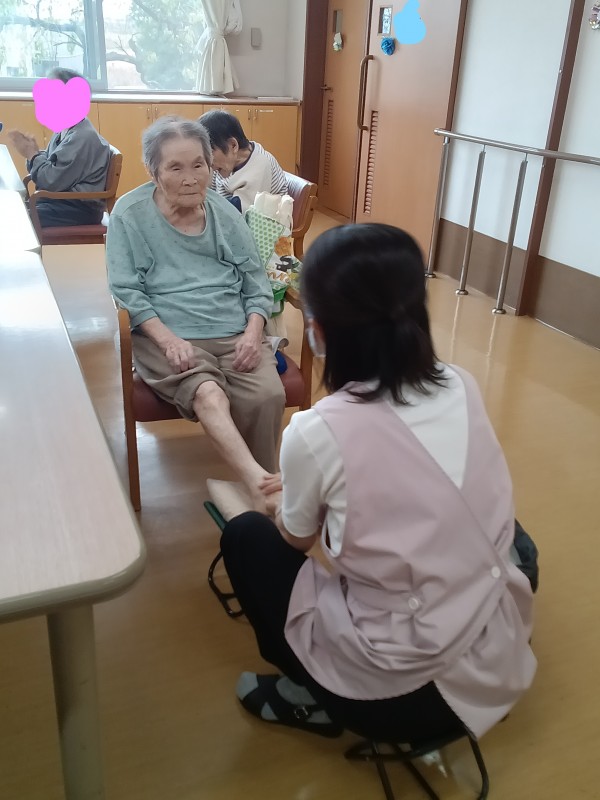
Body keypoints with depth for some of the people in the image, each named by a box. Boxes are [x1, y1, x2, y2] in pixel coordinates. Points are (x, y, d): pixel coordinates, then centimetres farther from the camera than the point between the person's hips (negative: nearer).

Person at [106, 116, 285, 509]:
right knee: (209, 394, -34)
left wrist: (253, 331, -7)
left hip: (236, 333, 3)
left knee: (268, 396, -25)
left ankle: (260, 487, -8)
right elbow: (127, 291, -3)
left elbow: (257, 282, 12)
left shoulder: (225, 213, 12)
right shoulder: (130, 214, 2)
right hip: (167, 336, -2)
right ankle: (262, 485, -42)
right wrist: (169, 339, -17)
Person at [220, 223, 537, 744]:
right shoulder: (463, 388, -5)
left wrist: (281, 503, 25)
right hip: (500, 669, 5)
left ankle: (319, 701, 19)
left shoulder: (317, 432, -20)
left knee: (246, 536, 12)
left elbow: (297, 538, 2)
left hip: (396, 694, -5)